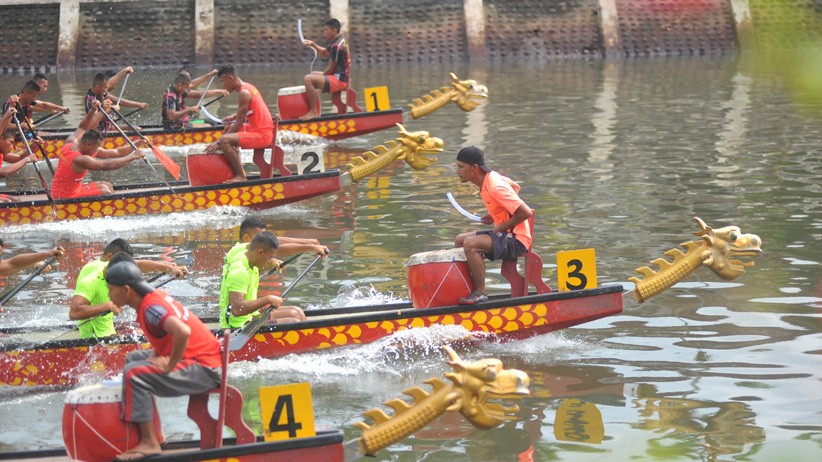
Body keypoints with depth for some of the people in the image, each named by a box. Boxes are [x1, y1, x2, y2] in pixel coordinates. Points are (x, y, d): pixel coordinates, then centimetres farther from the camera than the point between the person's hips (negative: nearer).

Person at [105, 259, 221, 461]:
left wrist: (169, 366, -24)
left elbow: (183, 332, -38)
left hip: (204, 369, -11)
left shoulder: (151, 308, -21)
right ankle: (155, 432, 23)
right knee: (134, 358, 24)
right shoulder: (155, 295, 7)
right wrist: (157, 353, 6)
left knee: (134, 373, -23)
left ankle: (149, 444, -22)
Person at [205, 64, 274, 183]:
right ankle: (239, 170, 22)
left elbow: (239, 123, -18)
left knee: (225, 140, -26)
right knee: (229, 128, 27)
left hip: (262, 135, -11)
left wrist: (218, 142, -16)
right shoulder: (248, 87, 13)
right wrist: (234, 117, 13)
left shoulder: (243, 93, -17)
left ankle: (240, 176, -16)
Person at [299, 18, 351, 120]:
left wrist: (321, 76, -1)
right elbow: (325, 53, 24)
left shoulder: (336, 46, -20)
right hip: (342, 77, 11)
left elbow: (330, 69, -17)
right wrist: (313, 45, 8)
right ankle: (316, 111, 31)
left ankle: (313, 112, -21)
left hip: (339, 80, -11)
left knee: (308, 79, -24)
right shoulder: (340, 40, 11)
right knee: (313, 74, 32)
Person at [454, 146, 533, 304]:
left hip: (517, 241, -10)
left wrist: (502, 227, -16)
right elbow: (515, 187, 23)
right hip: (504, 234, 10)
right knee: (460, 240, 15)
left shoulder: (495, 188, -25)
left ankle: (480, 292, -19)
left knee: (470, 244, -29)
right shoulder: (490, 177, 3)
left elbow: (526, 212, -26)